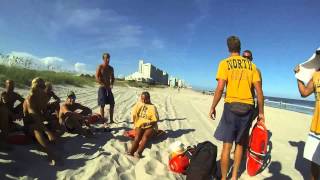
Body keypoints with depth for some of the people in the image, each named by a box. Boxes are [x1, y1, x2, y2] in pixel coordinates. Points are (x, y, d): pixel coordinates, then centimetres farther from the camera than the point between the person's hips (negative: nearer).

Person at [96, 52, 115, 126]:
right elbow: (97, 78, -12)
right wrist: (104, 85, -18)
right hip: (102, 88, -6)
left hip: (109, 88, 6)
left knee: (112, 104, 5)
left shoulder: (111, 68, 12)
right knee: (102, 105, -4)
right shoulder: (100, 67, -5)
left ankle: (111, 120, 15)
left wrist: (111, 84, -2)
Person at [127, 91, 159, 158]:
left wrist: (147, 123, -18)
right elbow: (134, 115, 15)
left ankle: (139, 152, -48)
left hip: (150, 126, -2)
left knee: (145, 137, -30)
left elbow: (155, 120, -4)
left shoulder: (152, 107, 0)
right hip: (140, 125, 2)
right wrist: (135, 124, 5)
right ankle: (131, 151, -44)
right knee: (137, 137, -26)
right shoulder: (138, 105, 10)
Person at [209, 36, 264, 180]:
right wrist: (261, 112, 12)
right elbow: (259, 91, 5)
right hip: (248, 108, 4)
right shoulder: (251, 65, 8)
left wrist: (213, 107, -2)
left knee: (227, 145, 5)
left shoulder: (225, 63, -2)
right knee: (240, 144, 18)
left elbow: (220, 88, -12)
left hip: (231, 106, -4)